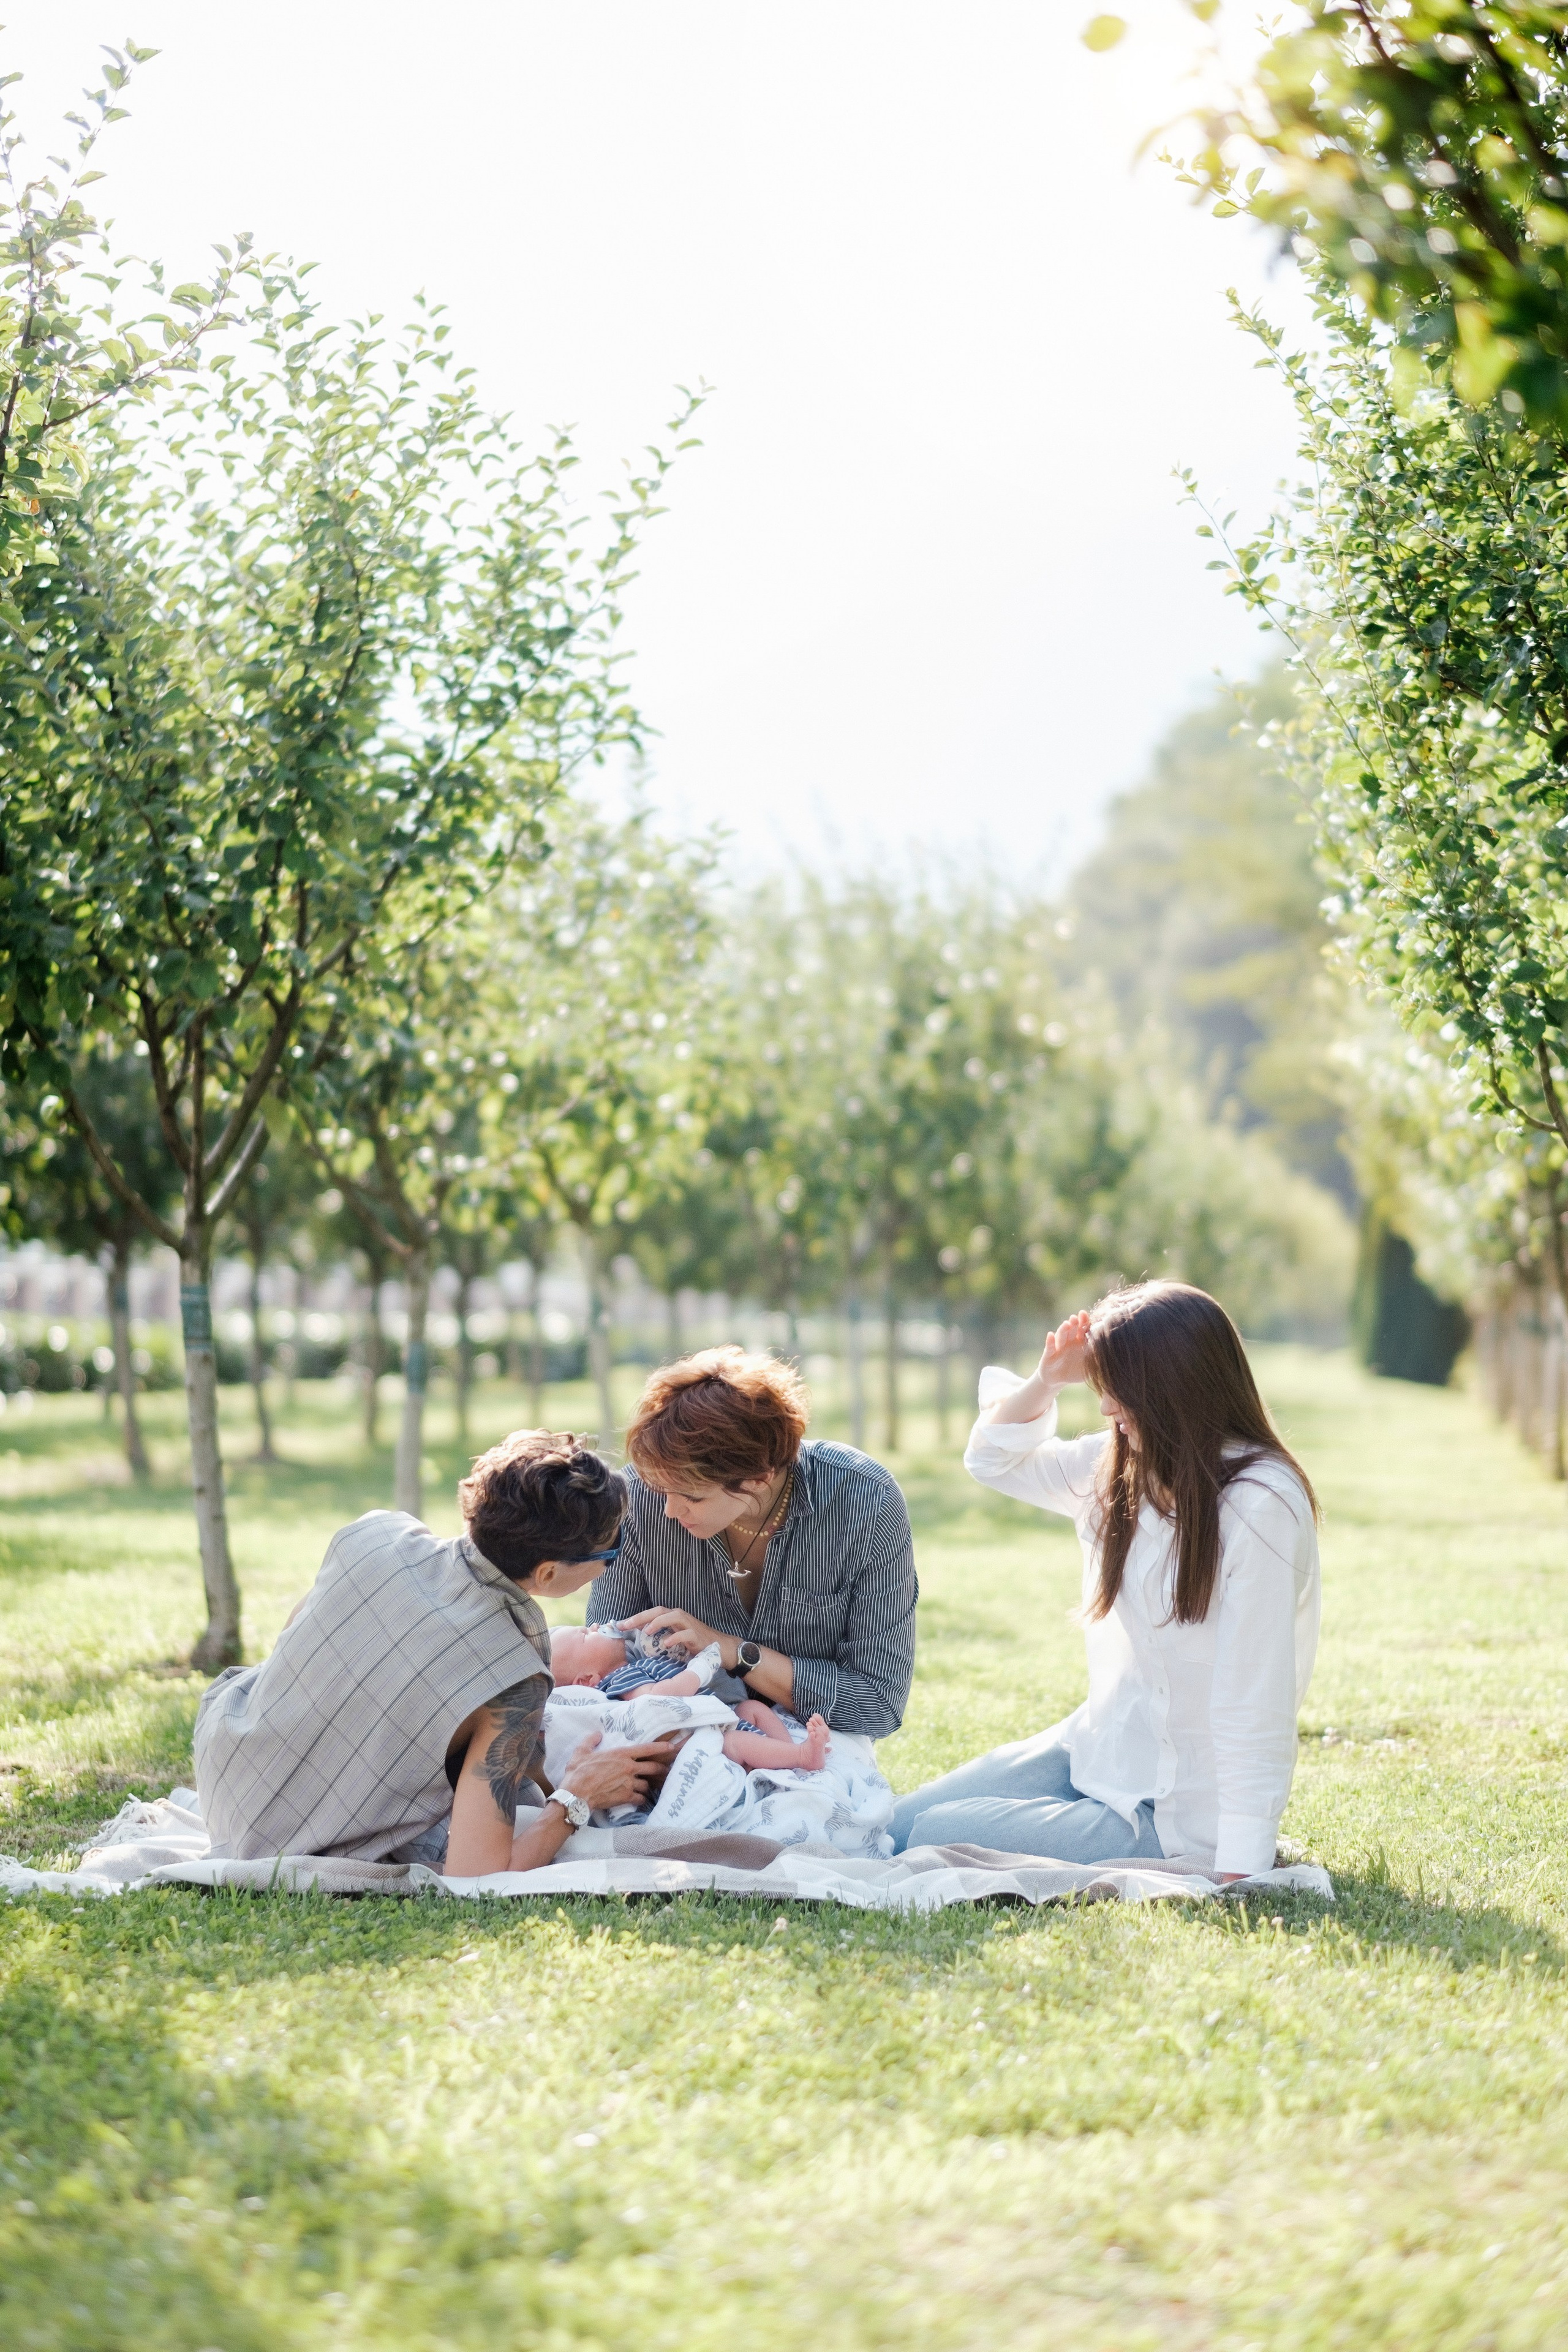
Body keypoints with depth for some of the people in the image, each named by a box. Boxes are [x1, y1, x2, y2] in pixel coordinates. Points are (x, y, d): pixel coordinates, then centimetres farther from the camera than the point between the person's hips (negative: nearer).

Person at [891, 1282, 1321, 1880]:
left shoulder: (1258, 1507, -23)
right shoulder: (1123, 1466, 2)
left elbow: (1252, 1709, -25)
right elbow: (995, 1461, 18)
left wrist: (1237, 1875, -28)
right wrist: (1047, 1380, -3)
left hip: (1176, 1809, -9)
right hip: (1099, 1749, 9)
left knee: (933, 1841, -14)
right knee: (898, 1827, 10)